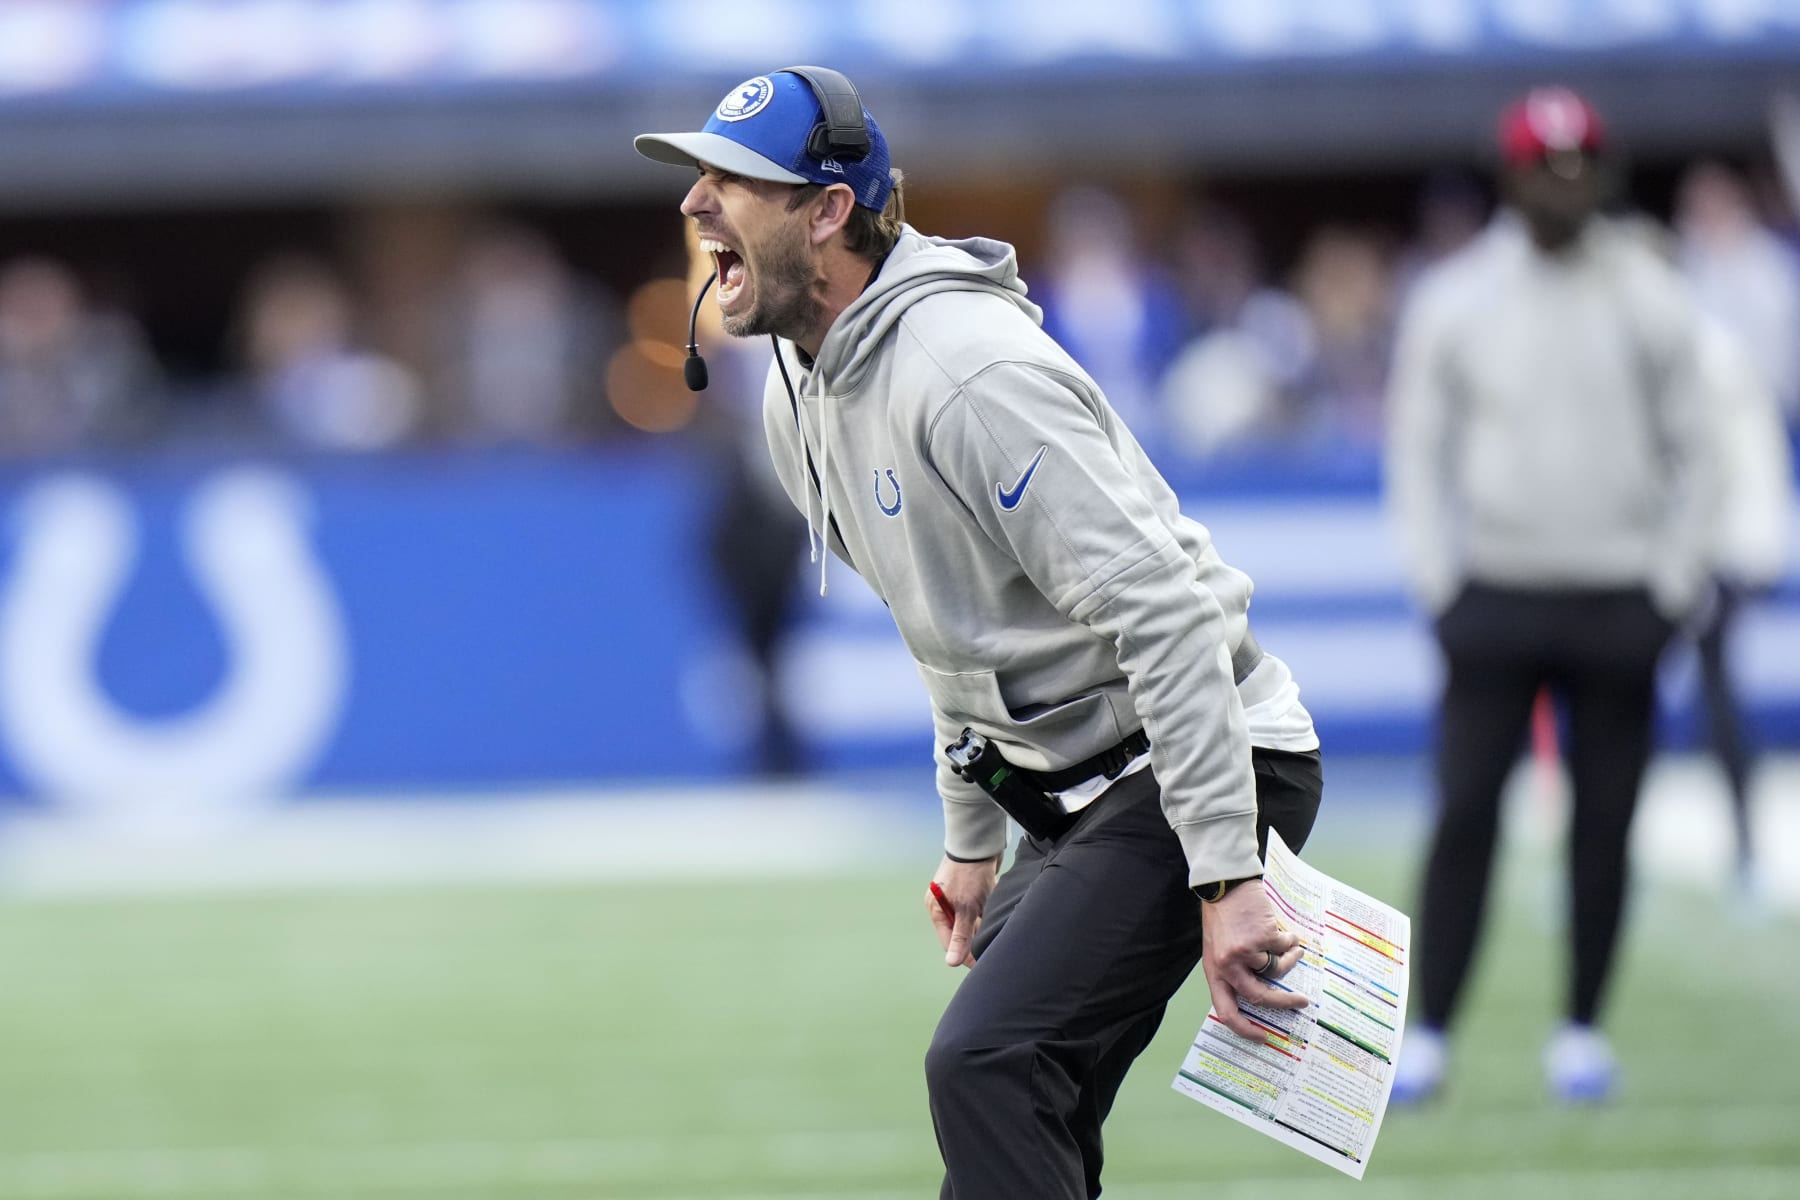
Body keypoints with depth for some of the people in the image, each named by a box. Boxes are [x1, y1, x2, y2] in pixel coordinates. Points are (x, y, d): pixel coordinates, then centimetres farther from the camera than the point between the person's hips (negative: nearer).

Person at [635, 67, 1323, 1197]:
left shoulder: (971, 374, -24)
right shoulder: (801, 393, 8)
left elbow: (1165, 613, -28)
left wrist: (1225, 877, -31)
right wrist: (972, 837, 23)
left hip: (1203, 766, -10)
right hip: (1065, 797, 10)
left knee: (986, 1066, -23)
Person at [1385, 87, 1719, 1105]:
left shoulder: (1652, 301, 3)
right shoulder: (1454, 302, 1)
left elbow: (1694, 453, 7)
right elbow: (1419, 447, 6)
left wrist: (1672, 587, 0)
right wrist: (1438, 582, -2)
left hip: (1618, 601, 1)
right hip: (1496, 593, -1)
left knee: (1604, 824, 3)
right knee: (1466, 815, -6)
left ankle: (1583, 1029, 13)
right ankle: (1431, 1032, -1)